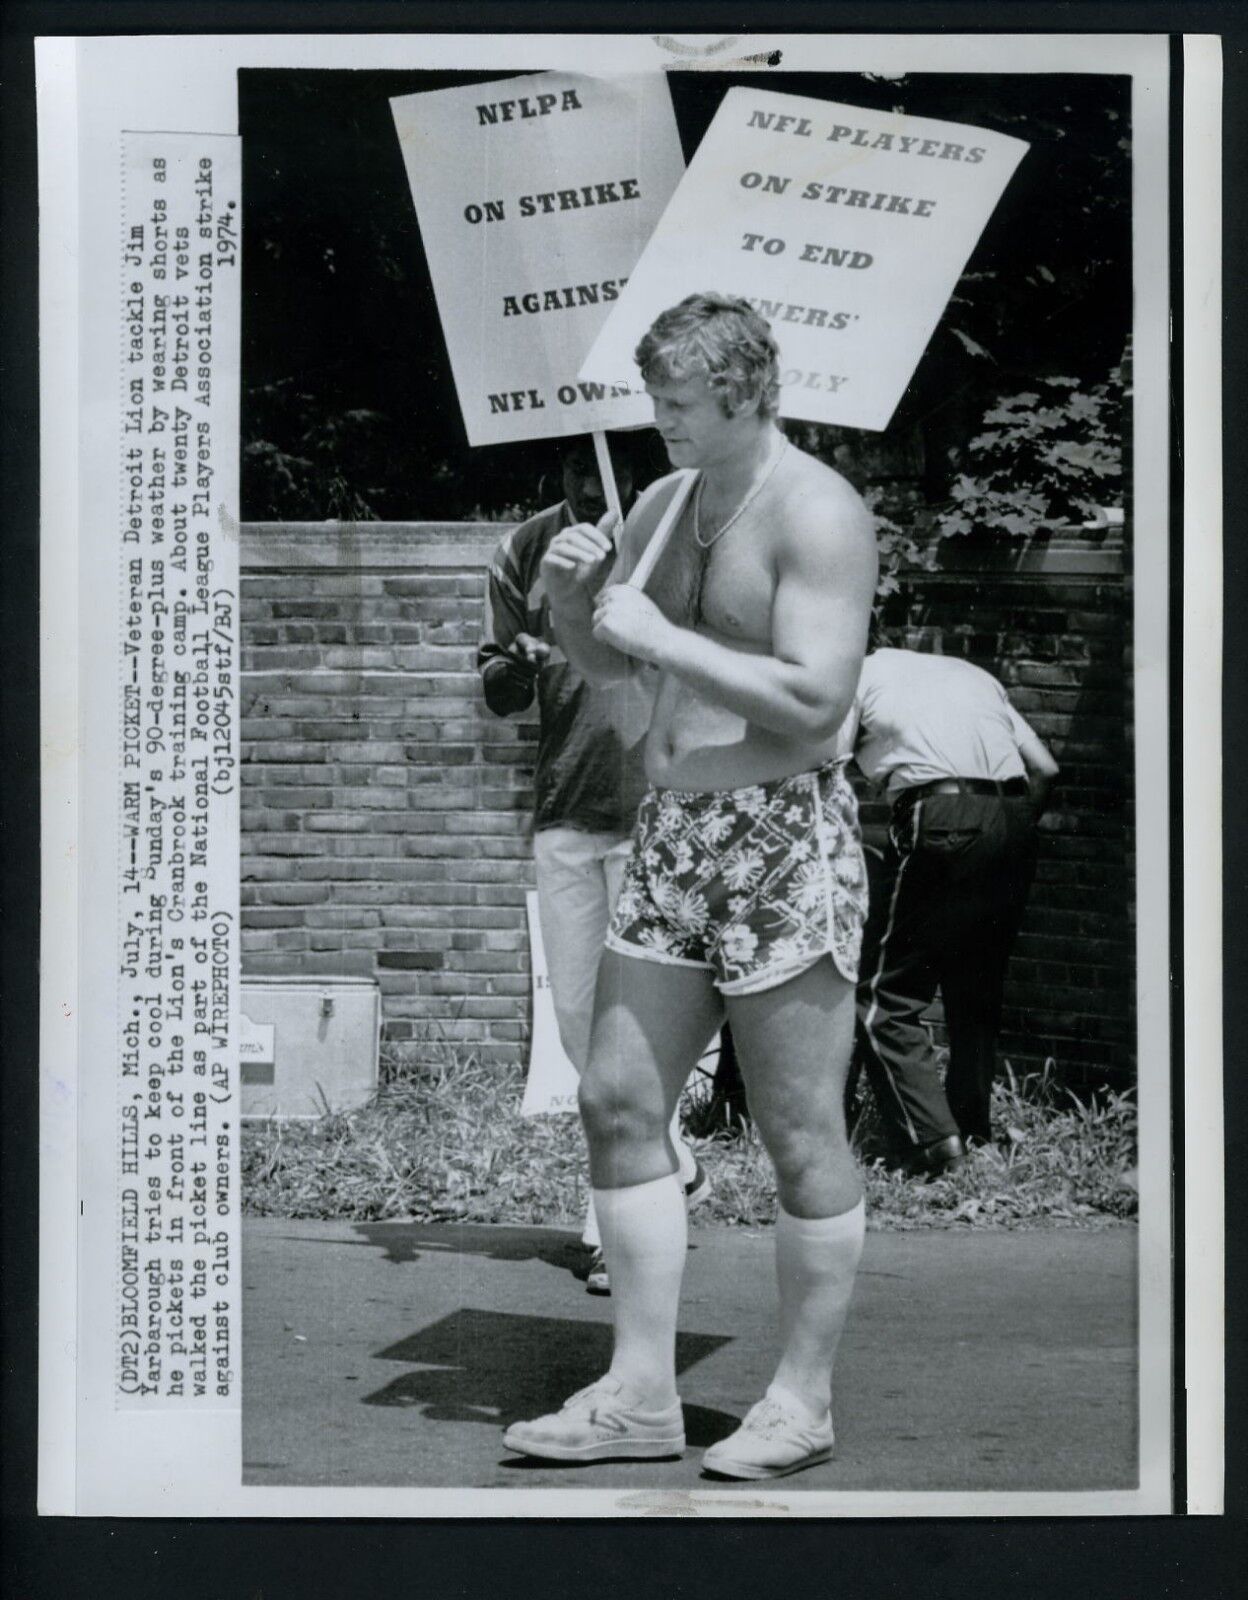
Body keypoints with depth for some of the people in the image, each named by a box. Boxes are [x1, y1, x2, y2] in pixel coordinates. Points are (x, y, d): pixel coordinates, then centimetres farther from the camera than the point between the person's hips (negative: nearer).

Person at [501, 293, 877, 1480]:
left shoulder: (816, 514, -11)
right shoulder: (665, 502, 13)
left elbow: (814, 699, -22)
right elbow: (605, 667, 23)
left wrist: (662, 636, -18)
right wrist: (571, 596, 2)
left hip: (784, 839, -8)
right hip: (670, 835, 8)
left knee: (799, 1132, -1)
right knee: (619, 1102, 7)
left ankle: (802, 1400, 12)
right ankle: (639, 1394, 15)